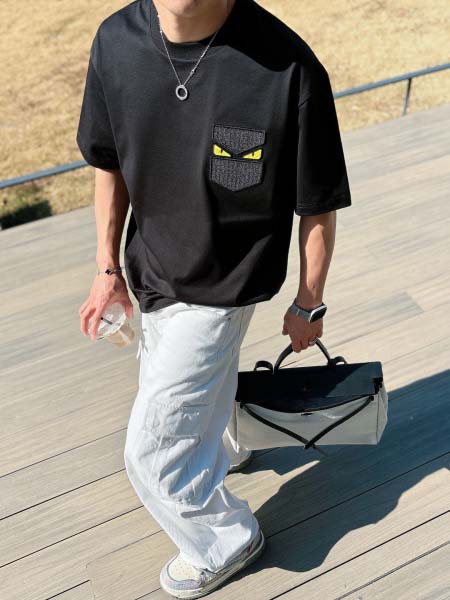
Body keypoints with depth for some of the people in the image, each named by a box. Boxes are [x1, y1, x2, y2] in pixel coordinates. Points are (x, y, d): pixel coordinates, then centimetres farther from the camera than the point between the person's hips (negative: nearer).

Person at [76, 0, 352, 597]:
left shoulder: (289, 68, -28)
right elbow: (109, 163, 3)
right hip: (150, 274, 6)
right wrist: (108, 268, 7)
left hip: (219, 291, -6)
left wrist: (309, 305, -3)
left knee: (151, 451, 3)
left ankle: (227, 540, 35)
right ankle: (221, 450, 64)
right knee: (178, 394, 29)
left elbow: (318, 208, -14)